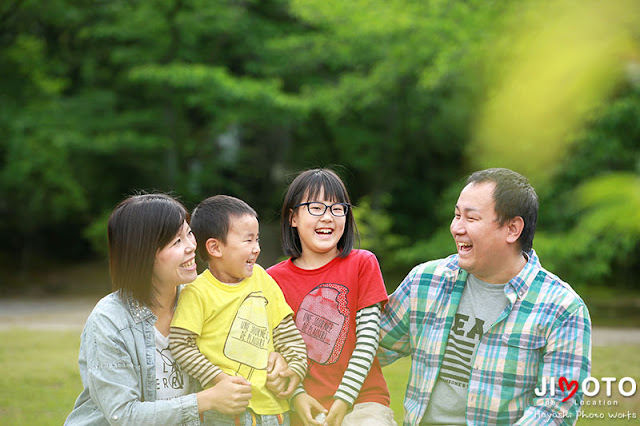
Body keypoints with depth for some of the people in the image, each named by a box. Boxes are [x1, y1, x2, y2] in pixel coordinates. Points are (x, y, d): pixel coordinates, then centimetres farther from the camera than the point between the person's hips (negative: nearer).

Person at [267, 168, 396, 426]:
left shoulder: (363, 264, 0)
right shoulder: (274, 278, 3)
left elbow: (368, 339, -4)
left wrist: (343, 400, -10)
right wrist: (296, 395, -12)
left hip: (363, 402, -1)